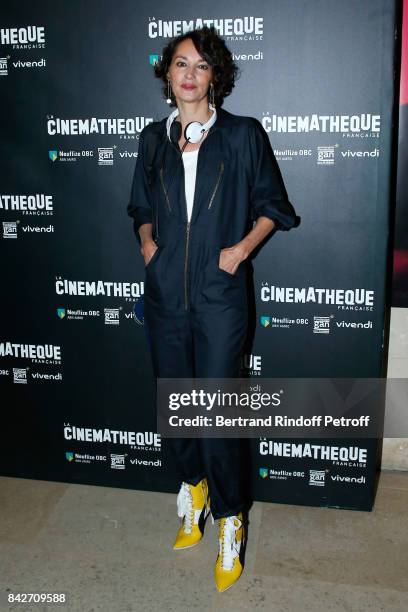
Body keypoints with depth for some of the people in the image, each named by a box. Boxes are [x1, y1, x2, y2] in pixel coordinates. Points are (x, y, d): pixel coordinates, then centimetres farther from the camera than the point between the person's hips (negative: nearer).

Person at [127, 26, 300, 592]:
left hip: (220, 294, -4)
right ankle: (192, 488, 39)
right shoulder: (154, 139, 10)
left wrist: (242, 248, -10)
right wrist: (147, 240, 3)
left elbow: (273, 205, 5)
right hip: (166, 292, 4)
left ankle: (230, 522, 18)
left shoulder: (243, 135, 0)